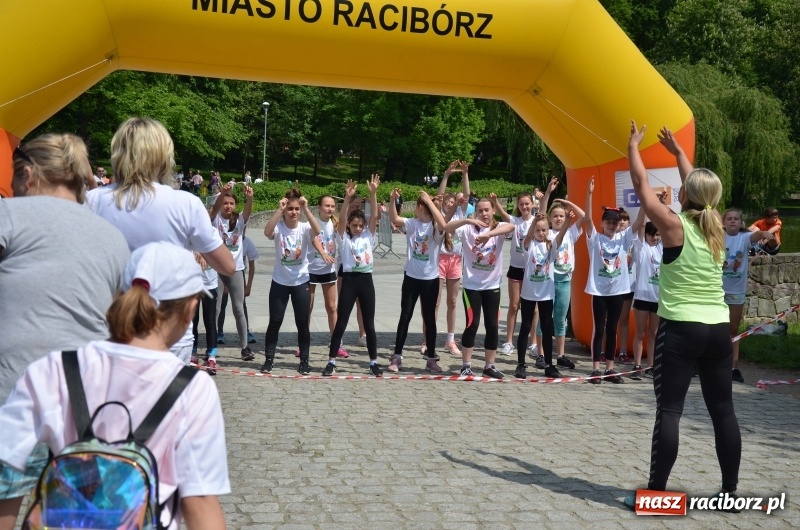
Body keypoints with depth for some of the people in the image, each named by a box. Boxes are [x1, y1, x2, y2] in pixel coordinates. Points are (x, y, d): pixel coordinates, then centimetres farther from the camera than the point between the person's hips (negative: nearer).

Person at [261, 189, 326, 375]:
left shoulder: (304, 228, -6)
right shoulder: (279, 228, -8)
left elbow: (317, 231, -29)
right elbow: (267, 232, -31)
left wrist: (306, 208, -32)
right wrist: (279, 209, -31)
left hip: (301, 282, 0)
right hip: (280, 282, 0)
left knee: (302, 323, 5)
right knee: (275, 322, 4)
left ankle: (304, 361, 17)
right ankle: (269, 359, 16)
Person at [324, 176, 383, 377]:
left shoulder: (368, 235, 8)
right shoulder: (343, 238, 2)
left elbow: (375, 216, -3)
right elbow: (341, 219, -14)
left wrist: (373, 193, -14)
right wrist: (347, 198, -26)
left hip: (366, 280, 2)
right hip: (349, 280, -2)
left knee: (369, 324, 7)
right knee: (341, 323, 0)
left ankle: (373, 362, 16)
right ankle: (331, 361, 8)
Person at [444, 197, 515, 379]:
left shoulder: (498, 228, -2)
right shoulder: (469, 229, -4)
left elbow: (511, 226, -26)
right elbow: (446, 228, -18)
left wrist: (488, 234, -41)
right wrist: (467, 220, -32)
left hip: (492, 285, 2)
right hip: (472, 285, -2)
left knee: (492, 326, 6)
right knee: (472, 324, -3)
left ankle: (489, 365, 18)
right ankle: (466, 365, 9)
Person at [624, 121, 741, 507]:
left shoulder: (674, 226, -9)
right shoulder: (717, 230, 7)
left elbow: (641, 185, 1)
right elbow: (699, 186, 24)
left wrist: (633, 146, 16)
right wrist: (677, 151, 35)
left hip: (680, 329, -6)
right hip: (717, 329, 6)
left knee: (669, 411, -4)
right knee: (723, 411, 10)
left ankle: (656, 493, -1)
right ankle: (730, 491, 18)